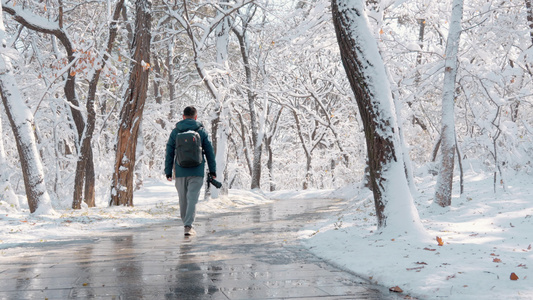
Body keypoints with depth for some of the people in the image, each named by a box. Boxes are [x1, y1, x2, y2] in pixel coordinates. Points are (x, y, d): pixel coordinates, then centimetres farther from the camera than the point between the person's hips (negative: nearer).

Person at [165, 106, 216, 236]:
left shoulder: (175, 132, 5)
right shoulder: (201, 131, 2)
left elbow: (169, 153, 4)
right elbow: (209, 152, 3)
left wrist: (168, 172, 8)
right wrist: (212, 170, 8)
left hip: (180, 171, 2)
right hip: (197, 172, -1)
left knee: (183, 199, 14)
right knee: (192, 199, -4)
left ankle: (187, 224, 24)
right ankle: (188, 225, -15)